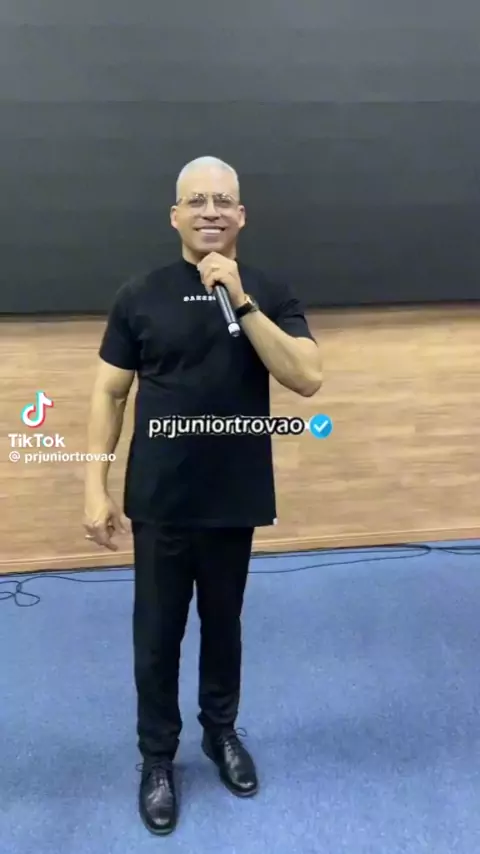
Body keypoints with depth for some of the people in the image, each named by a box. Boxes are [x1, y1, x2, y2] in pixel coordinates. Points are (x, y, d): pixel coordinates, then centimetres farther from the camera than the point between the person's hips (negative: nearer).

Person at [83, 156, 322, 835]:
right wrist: (96, 487, -5)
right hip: (160, 502, 0)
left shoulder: (270, 294, -2)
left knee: (223, 625, 19)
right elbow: (109, 394, -1)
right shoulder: (140, 296, -3)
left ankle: (222, 731, 44)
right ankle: (157, 756, 35)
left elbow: (307, 379, -15)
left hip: (236, 499, 1)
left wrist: (241, 301, -22)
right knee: (157, 635, 12)